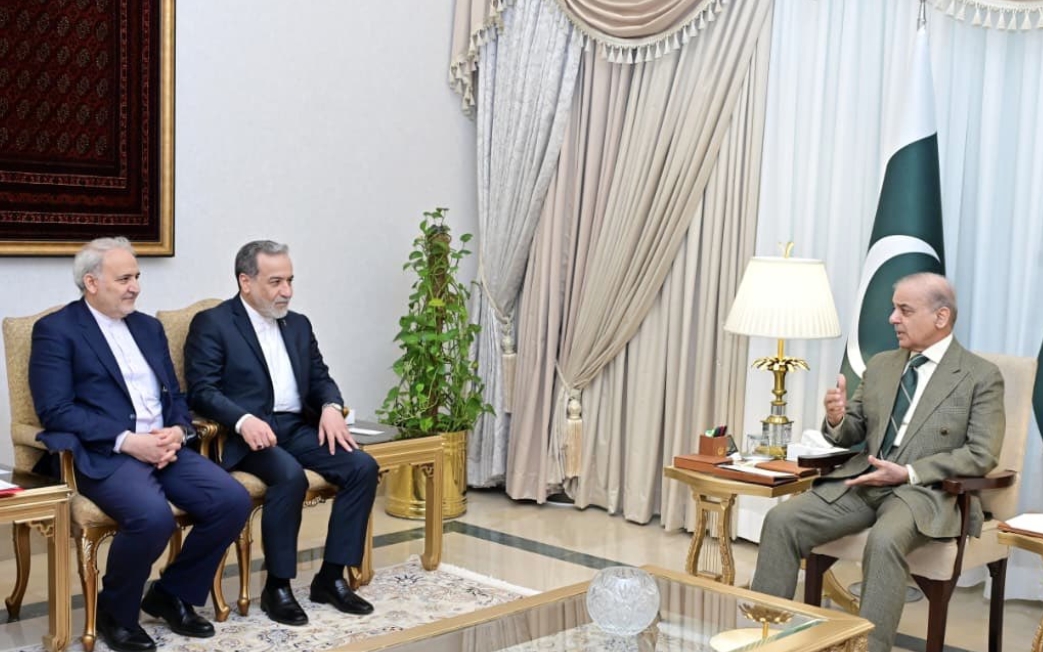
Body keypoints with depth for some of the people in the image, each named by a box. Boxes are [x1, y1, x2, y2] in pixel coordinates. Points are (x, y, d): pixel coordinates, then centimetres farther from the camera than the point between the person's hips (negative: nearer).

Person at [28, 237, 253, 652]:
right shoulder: (56, 330, -2)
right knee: (153, 517, -34)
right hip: (103, 455, -6)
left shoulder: (148, 327, 18)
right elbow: (55, 411, -11)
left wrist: (177, 431, -4)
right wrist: (127, 441, -19)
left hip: (164, 448, 7)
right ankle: (114, 612, -4)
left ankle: (172, 594, 6)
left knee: (233, 500, -15)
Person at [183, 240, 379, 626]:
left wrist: (331, 407, -7)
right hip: (247, 433, -6)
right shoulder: (211, 324, -2)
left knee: (363, 467, -16)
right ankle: (277, 586, -17)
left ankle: (331, 577, -7)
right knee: (290, 475, -34)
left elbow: (320, 377, 17)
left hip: (298, 428, 6)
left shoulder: (298, 325, 17)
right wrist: (244, 420, -29)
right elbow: (202, 391, -11)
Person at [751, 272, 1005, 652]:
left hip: (926, 491, -5)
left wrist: (908, 473, -17)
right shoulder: (880, 365, 16)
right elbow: (852, 433, 18)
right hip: (862, 481, 5)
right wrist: (837, 419, -8)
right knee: (782, 519, -17)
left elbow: (982, 456, -9)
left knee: (884, 541, -38)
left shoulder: (982, 377, -1)